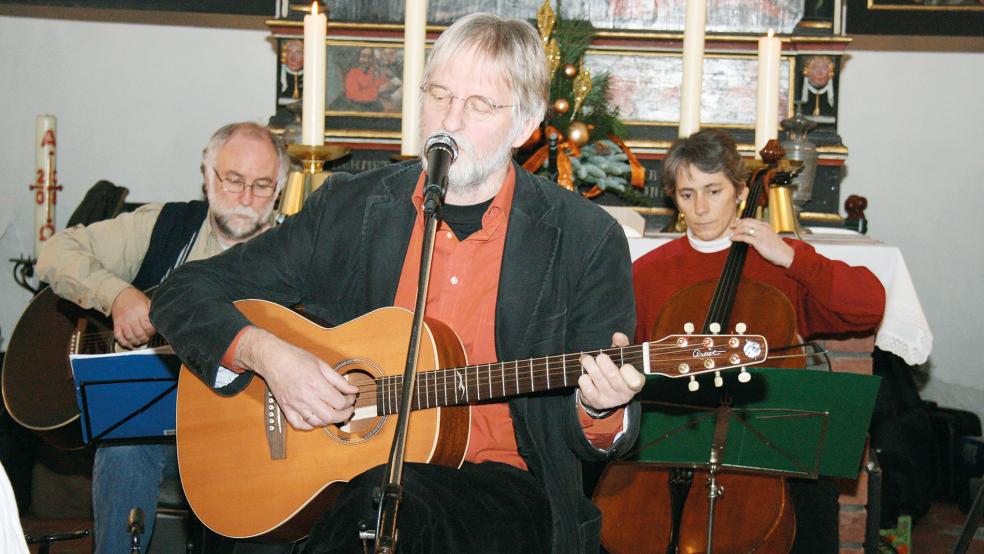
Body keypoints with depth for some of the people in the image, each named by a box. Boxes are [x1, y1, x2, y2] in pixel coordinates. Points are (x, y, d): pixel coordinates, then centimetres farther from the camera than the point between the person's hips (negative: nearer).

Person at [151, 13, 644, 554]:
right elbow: (183, 293, 8)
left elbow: (594, 440, 3)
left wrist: (598, 411, -21)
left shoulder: (587, 239, -1)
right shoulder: (348, 206, 5)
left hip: (501, 486, -1)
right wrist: (263, 353, -11)